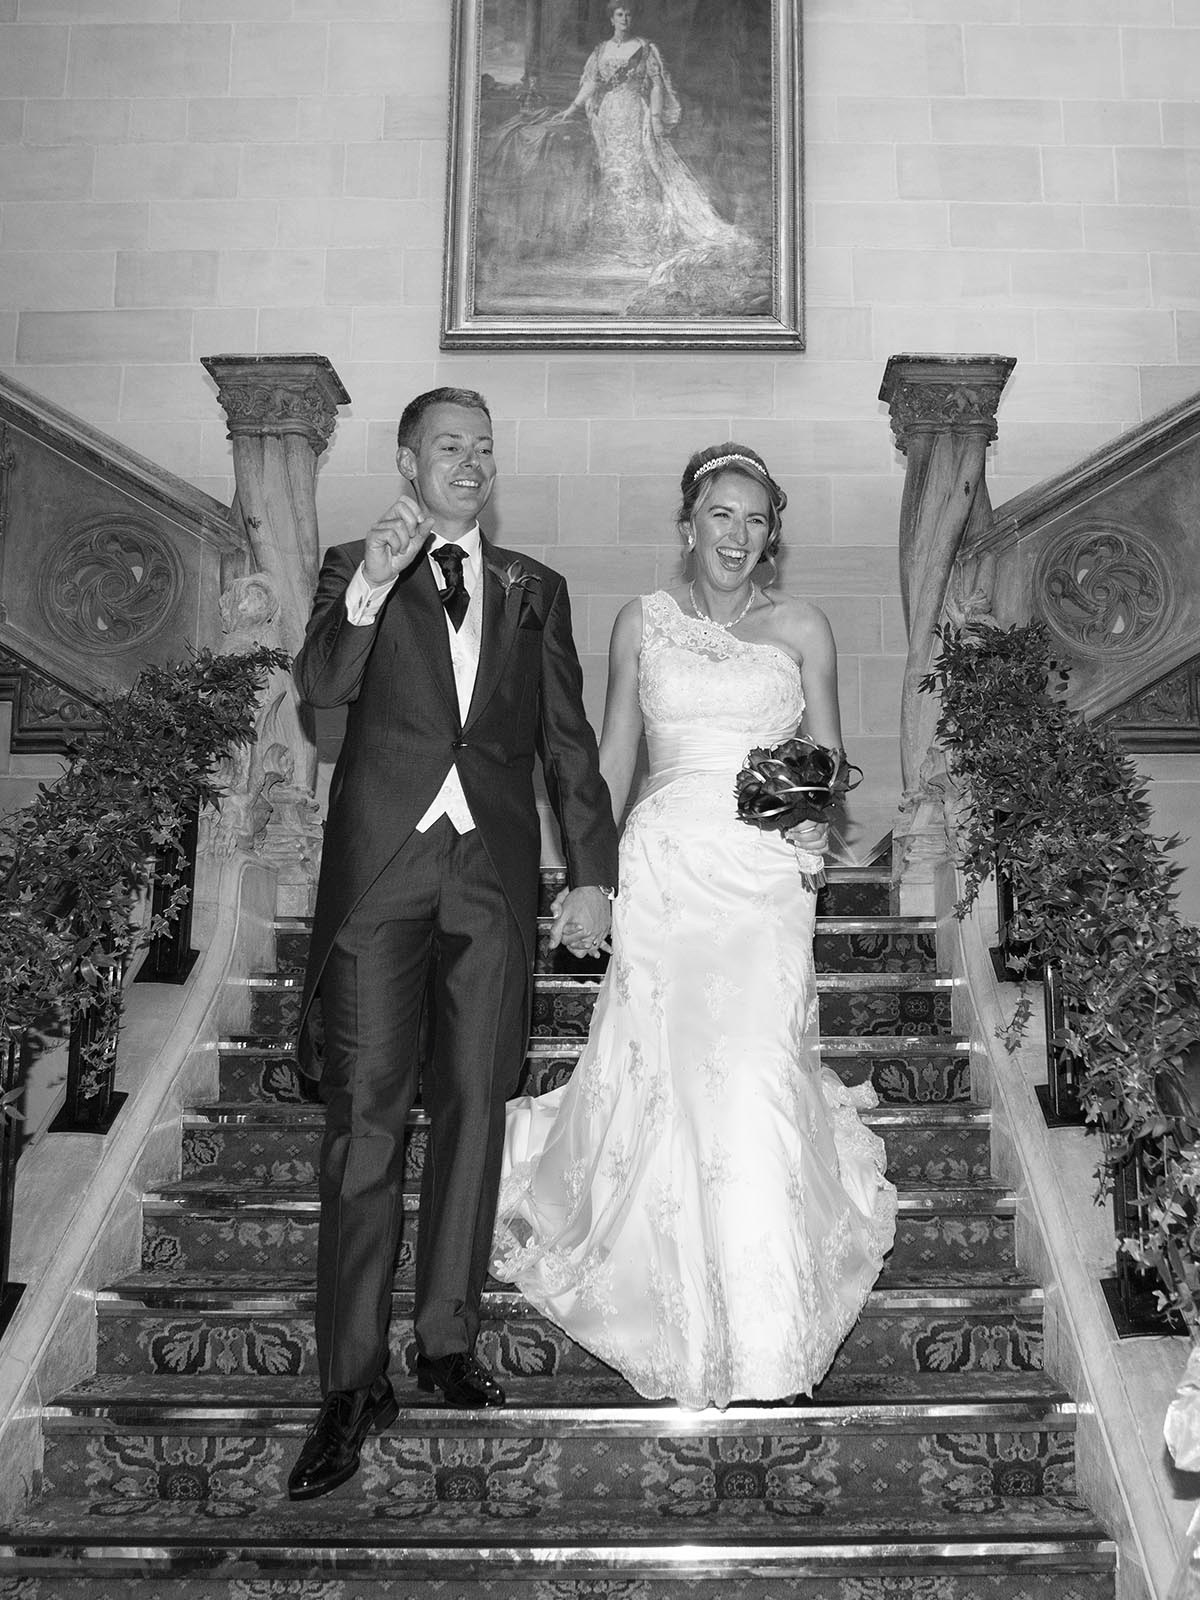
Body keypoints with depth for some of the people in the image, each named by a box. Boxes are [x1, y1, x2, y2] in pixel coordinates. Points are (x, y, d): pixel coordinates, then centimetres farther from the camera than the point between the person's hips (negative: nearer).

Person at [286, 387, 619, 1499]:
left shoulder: (534, 590, 16)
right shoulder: (354, 568, 10)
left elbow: (568, 738, 14)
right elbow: (321, 687, -7)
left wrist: (592, 869, 7)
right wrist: (368, 590, -24)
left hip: (494, 874, 3)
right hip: (380, 868, -2)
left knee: (473, 1105, 6)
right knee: (364, 1114, -4)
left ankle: (447, 1342, 19)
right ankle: (352, 1380, 3)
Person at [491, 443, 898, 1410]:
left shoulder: (802, 628, 8)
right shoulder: (644, 623, 11)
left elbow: (829, 762, 11)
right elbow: (613, 759, 13)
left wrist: (819, 827, -10)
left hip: (765, 877, -1)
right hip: (664, 868, 1)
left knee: (754, 1079, -11)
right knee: (663, 1079, 1)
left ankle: (764, 1330, 5)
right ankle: (685, 1314, 27)